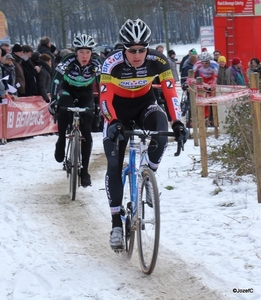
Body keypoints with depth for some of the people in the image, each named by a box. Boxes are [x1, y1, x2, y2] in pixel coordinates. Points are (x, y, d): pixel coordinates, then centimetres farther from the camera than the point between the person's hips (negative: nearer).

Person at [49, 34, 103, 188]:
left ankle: (84, 171, -1)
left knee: (86, 133, -8)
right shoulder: (68, 61, -28)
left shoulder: (96, 63, -24)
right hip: (68, 90, -1)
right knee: (63, 104, -37)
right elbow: (56, 79, -29)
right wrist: (53, 100, -40)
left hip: (86, 94, 1)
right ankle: (61, 143, -17)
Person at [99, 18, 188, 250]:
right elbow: (105, 98, -32)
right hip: (119, 108, -1)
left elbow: (170, 92, -26)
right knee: (114, 164, -8)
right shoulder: (112, 64, -30)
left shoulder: (158, 61, -25)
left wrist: (177, 122, -40)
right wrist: (113, 122, -49)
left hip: (145, 103, 1)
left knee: (161, 127, -34)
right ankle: (116, 224, -1)